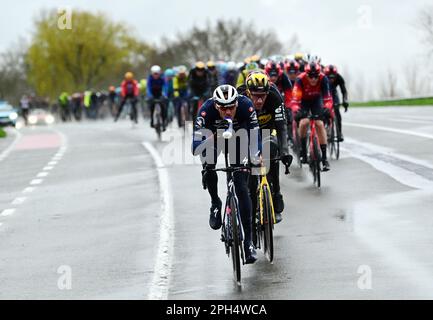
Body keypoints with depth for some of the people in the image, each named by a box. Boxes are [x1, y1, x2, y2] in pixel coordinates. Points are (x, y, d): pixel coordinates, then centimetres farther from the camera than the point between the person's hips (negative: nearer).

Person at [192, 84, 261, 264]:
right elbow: (196, 144, -40)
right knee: (208, 168, -28)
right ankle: (215, 204, 4)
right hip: (214, 134, 1)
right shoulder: (207, 109, -36)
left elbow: (255, 133, -39)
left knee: (241, 187, -11)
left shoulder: (245, 105, -36)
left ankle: (249, 240, -9)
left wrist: (256, 157, -56)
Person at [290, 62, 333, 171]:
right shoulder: (300, 79, -35)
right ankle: (303, 152, -2)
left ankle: (324, 157, -11)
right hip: (303, 100, -1)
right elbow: (295, 98, -41)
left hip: (316, 100, 1)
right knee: (303, 122, -23)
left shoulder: (323, 79, -31)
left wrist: (327, 109, -52)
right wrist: (296, 111, -58)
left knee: (320, 124, -15)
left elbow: (328, 97, -34)